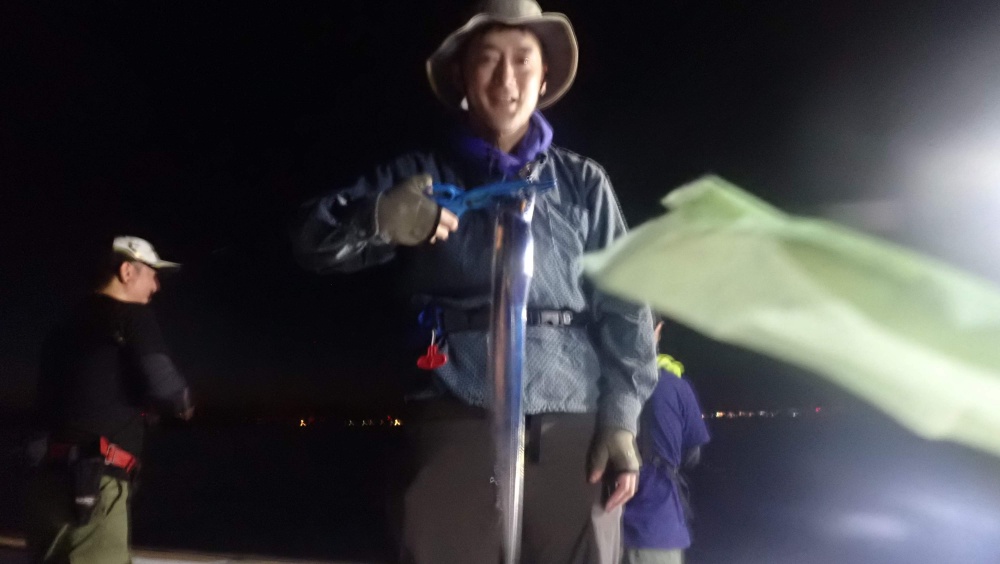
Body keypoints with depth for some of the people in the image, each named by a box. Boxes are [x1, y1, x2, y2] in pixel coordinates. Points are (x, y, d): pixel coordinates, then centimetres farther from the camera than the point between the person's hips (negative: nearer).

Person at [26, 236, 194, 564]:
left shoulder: (67, 326, 20)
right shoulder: (132, 316, -3)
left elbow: (44, 410, 21)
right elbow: (162, 385, -14)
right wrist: (184, 404, 8)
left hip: (51, 480, 8)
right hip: (93, 483, -8)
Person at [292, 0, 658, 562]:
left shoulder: (583, 182, 10)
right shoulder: (420, 175, 8)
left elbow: (623, 304, 8)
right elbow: (314, 237, 0)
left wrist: (621, 419, -2)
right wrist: (375, 216, -22)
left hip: (573, 431, 1)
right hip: (458, 428, 0)